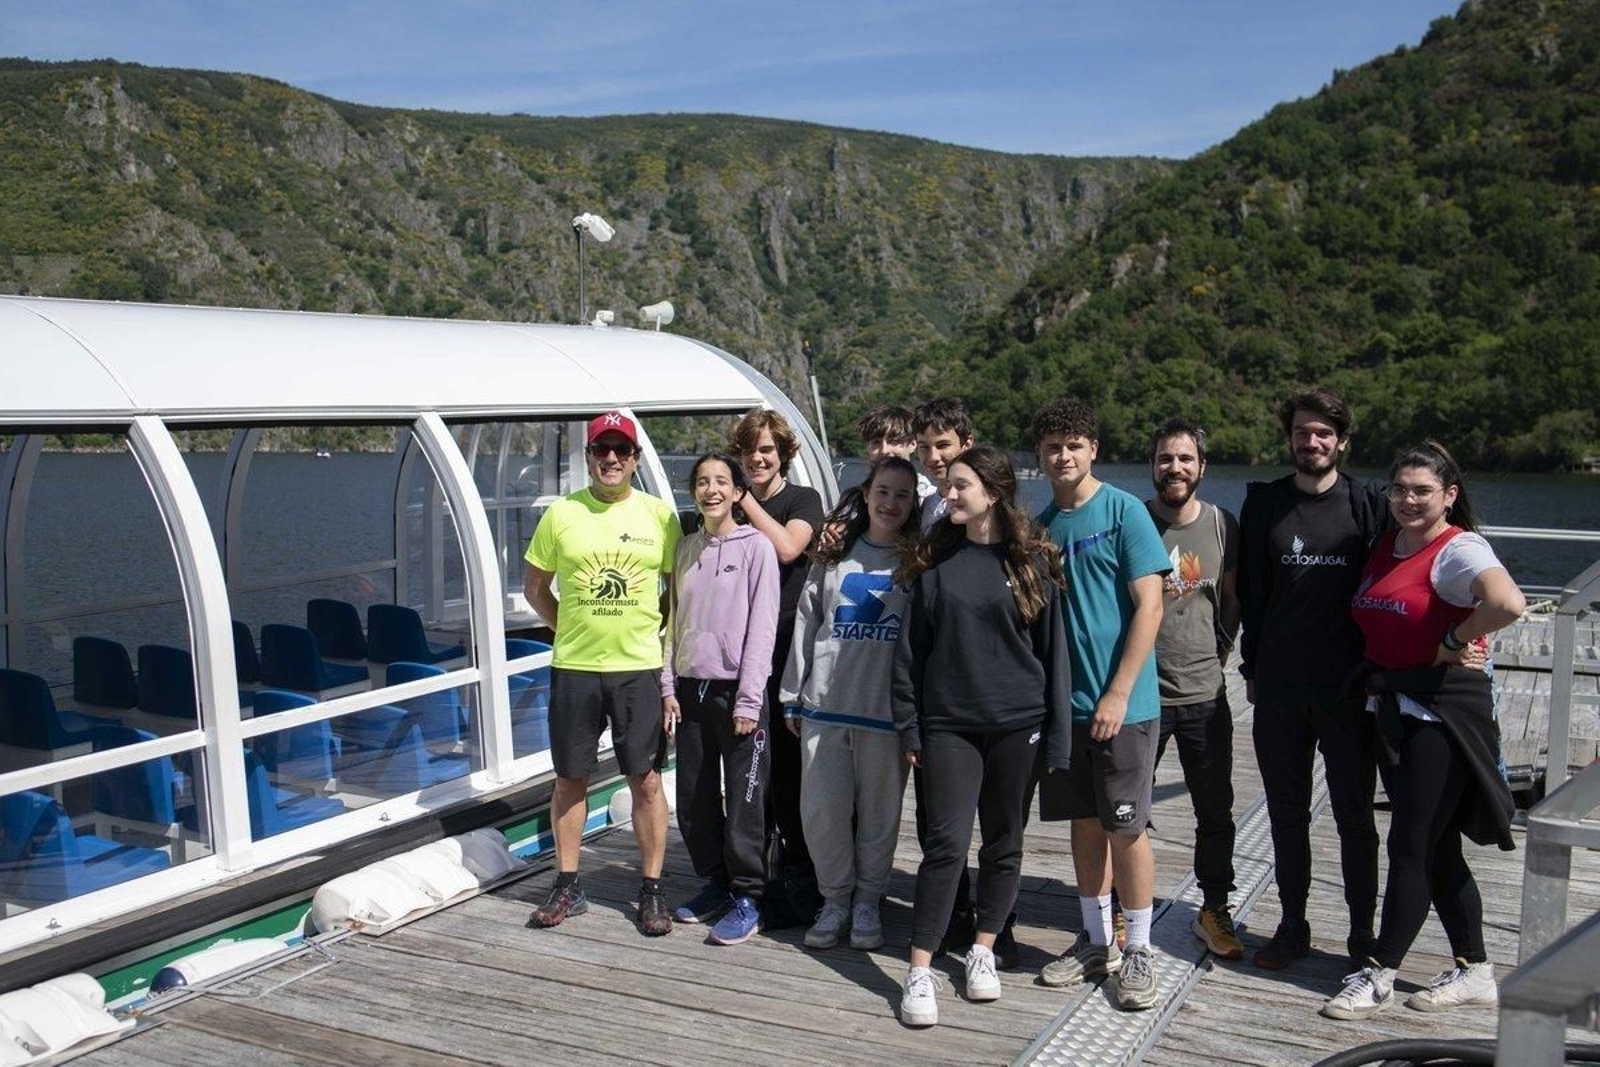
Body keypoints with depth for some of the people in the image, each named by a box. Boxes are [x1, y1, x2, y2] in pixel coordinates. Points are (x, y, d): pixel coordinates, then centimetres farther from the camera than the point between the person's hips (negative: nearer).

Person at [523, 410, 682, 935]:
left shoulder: (660, 515, 0)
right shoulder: (561, 514, 1)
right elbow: (535, 585, 11)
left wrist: (654, 632, 2)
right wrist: (569, 628, 3)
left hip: (640, 668, -1)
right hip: (574, 667, 1)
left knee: (646, 780, 3)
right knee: (570, 778, 10)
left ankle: (652, 891, 15)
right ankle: (567, 886, 24)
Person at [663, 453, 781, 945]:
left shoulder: (756, 547, -5)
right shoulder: (686, 548, 12)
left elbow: (762, 627, -9)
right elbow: (676, 622, 14)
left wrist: (748, 700, -13)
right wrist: (669, 687, 7)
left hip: (737, 688, -6)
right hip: (691, 688, 6)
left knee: (744, 800, -2)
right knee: (693, 800, 10)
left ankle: (747, 899, 9)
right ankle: (715, 884, 26)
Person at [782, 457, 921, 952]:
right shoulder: (834, 557, 11)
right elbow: (806, 626, 13)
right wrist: (793, 697, 11)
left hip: (887, 709, -2)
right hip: (824, 705, 2)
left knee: (878, 812, 5)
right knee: (821, 809, 2)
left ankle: (867, 903, 22)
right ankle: (835, 900, 19)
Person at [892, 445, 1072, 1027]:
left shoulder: (1032, 561, 0)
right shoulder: (935, 561, 3)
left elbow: (1053, 648, 1)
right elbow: (911, 648, 5)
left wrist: (1057, 733, -2)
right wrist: (908, 727, 2)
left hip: (1017, 726, 0)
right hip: (948, 723, 0)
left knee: (1004, 843, 11)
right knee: (947, 844, -6)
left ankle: (983, 951, 28)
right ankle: (919, 972, 2)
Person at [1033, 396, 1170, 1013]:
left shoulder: (1124, 511, -8)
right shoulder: (1042, 523, 9)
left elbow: (1149, 606, -12)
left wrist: (1118, 694, -16)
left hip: (1122, 703, -5)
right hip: (1064, 701, 5)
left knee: (1126, 828, 1)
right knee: (1085, 823, 13)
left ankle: (1138, 952, 16)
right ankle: (1096, 942, 26)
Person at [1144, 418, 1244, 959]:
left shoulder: (1222, 525, 2)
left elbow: (1232, 600, 15)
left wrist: (1218, 654, 8)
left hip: (1205, 695, 3)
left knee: (1216, 811, 12)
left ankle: (1215, 911, 29)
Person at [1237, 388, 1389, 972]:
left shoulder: (1368, 504, 0)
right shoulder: (1264, 502, 6)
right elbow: (1251, 591, 8)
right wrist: (1251, 669, 5)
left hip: (1348, 687, -2)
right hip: (1279, 687, 2)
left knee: (1355, 815, 7)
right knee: (1287, 814, 11)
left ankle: (1363, 934, 20)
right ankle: (1292, 926, 23)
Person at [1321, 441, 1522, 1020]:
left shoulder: (1458, 550, -14)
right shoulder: (1385, 545, 10)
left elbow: (1508, 603, -33)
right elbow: (1372, 620, 22)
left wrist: (1453, 642, -19)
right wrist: (1373, 678, 6)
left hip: (1442, 708, -9)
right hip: (1394, 708, 9)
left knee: (1411, 847, -2)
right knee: (1438, 848, 15)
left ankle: (1378, 976, 7)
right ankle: (1473, 971, 27)